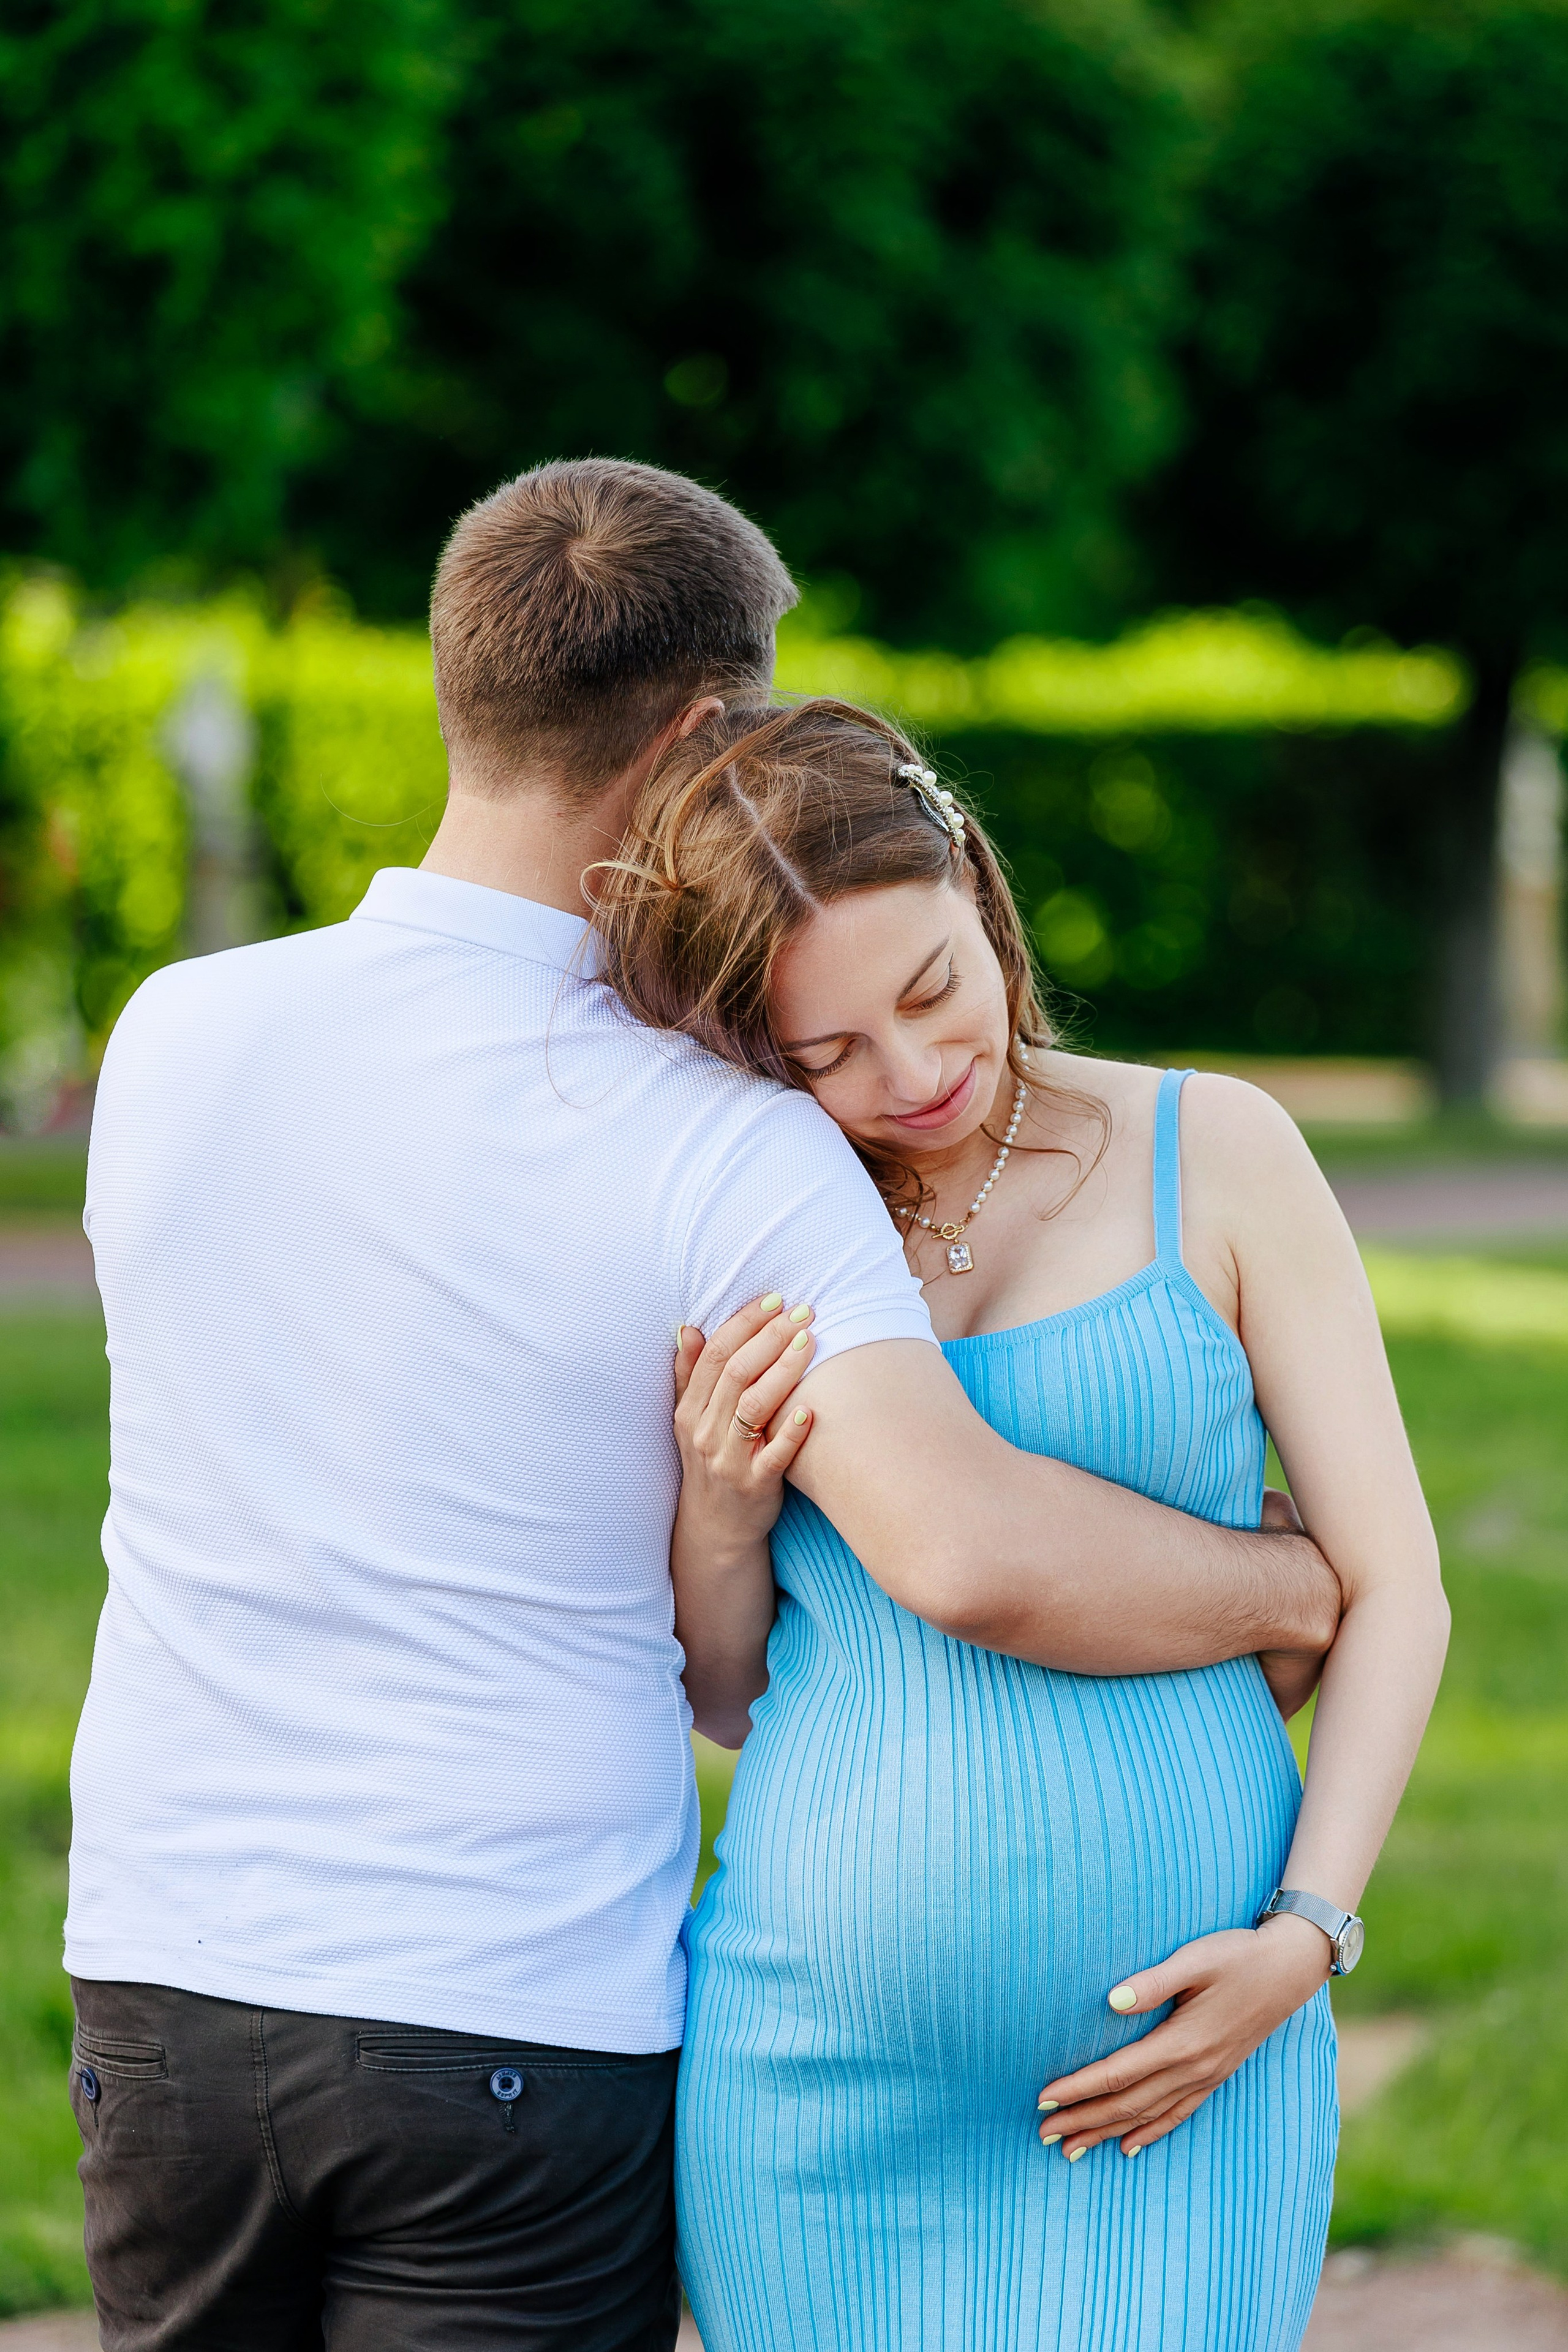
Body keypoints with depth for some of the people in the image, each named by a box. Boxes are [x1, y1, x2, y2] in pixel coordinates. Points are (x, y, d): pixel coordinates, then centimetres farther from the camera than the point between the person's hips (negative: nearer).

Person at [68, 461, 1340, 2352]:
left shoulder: (175, 1038, -1)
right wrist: (1299, 1592, -7)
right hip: (522, 2029, -4)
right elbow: (967, 1553, -25)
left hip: (167, 1983, 4)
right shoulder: (725, 1147, -13)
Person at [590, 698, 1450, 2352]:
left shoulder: (1212, 1157, 1)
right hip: (817, 2073, 2)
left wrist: (1304, 1934, -9)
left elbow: (1390, 1587, 2)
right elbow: (728, 1700, 13)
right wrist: (719, 1512, -7)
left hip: (1179, 2055, -2)